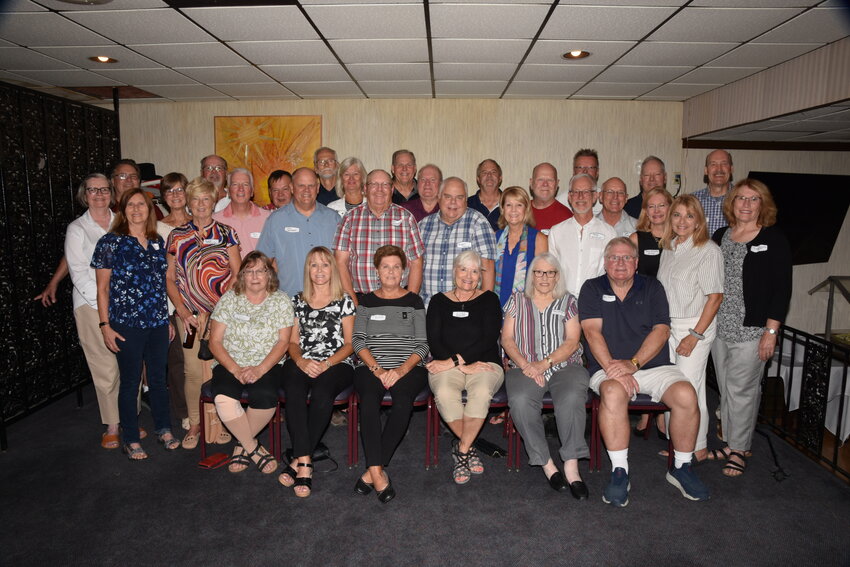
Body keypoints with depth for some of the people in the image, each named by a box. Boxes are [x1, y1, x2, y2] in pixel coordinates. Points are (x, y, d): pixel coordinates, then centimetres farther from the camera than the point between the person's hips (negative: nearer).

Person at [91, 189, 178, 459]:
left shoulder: (158, 242, 9)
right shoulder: (110, 242, -4)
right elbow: (102, 287, -4)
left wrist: (169, 318, 15)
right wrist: (105, 325, -8)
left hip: (158, 322, 4)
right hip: (126, 324, -4)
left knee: (159, 378, 13)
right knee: (130, 381, 6)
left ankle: (164, 429, 29)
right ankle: (131, 439, 20)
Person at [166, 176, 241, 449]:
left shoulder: (226, 233, 4)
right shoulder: (176, 236, 9)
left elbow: (237, 275, 1)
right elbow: (170, 278, 9)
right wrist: (182, 311, -3)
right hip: (189, 314, 1)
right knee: (193, 370, 0)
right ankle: (195, 423, 17)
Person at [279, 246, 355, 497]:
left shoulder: (345, 301, 10)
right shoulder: (298, 301, 19)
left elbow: (350, 343, 5)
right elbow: (293, 342, 15)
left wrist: (326, 364, -11)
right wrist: (301, 361, -7)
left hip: (337, 363, -2)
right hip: (303, 363, 2)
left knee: (322, 392, -35)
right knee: (293, 393, -32)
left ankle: (299, 460, -25)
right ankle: (305, 463, -31)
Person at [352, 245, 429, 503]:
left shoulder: (413, 301, 13)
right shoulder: (367, 301, 16)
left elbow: (422, 344, 5)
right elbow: (357, 340, 5)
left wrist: (402, 370, -12)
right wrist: (377, 369, -10)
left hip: (408, 369, 0)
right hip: (371, 368, 1)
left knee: (403, 400, -33)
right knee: (369, 398, -33)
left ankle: (372, 471, -26)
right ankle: (378, 472, -32)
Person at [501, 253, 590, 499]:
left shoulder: (568, 301, 14)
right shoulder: (518, 300, 16)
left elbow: (572, 341, 3)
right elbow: (507, 338, 8)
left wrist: (544, 363, -11)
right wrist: (525, 364, -9)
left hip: (564, 366, 0)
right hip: (525, 367, 0)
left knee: (572, 398, -33)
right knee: (520, 400, -31)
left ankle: (571, 466, -25)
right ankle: (546, 463, -20)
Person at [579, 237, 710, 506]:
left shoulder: (652, 288, 12)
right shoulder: (592, 289, 8)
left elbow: (661, 330, 0)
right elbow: (592, 331, -4)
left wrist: (633, 363, -15)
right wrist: (612, 367, -18)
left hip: (654, 366, 2)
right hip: (608, 369, -2)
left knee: (686, 394, -24)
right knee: (613, 393, -34)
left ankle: (681, 468, -3)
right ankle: (619, 472, -21)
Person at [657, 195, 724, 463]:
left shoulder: (708, 250, -10)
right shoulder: (668, 248, 11)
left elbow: (715, 297, -12)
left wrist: (695, 335, -15)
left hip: (696, 326, -6)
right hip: (667, 325, 6)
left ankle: (698, 448, 13)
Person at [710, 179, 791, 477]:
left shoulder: (774, 240, -4)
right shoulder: (720, 237, 10)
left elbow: (782, 289, -6)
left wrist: (771, 331, -11)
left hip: (751, 330, -5)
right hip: (718, 327, 5)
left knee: (742, 390, -1)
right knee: (726, 388, 11)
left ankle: (738, 449, 14)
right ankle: (731, 442, 25)